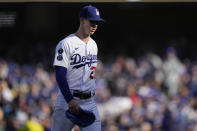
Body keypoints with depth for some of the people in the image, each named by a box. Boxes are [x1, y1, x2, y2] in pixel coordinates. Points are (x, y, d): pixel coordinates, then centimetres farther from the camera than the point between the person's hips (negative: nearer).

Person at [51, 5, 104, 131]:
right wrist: (70, 100, -24)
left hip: (89, 102, 6)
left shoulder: (93, 44, 15)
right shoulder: (66, 44, -9)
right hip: (68, 99, -6)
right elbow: (60, 75, -16)